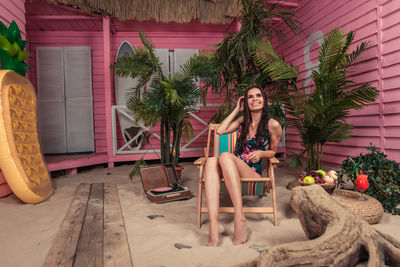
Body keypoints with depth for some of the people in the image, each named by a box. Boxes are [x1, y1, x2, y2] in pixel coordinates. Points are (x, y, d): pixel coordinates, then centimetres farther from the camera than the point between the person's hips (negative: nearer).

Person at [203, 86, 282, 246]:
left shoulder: (272, 125, 5)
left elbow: (273, 151, 14)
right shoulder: (243, 121, 18)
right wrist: (237, 110, 13)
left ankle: (239, 217, -39)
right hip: (232, 169, 4)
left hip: (253, 172, -4)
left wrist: (261, 153, -8)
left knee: (225, 156, -36)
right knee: (211, 161, -32)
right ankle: (213, 224, -45)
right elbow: (220, 130, 6)